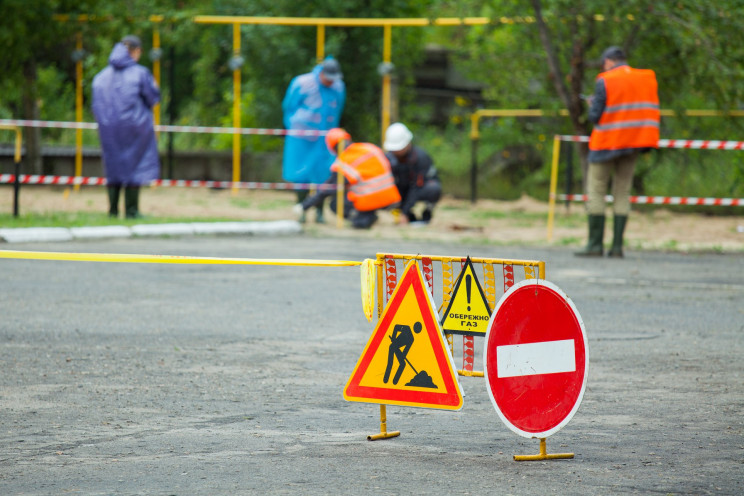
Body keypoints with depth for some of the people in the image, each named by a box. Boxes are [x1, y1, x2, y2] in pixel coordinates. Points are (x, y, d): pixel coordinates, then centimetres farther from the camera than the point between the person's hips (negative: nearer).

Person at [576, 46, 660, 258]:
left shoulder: (604, 82, -10)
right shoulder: (648, 79, 5)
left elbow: (595, 116, -12)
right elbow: (652, 112, 8)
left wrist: (592, 105, 10)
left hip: (607, 143, -5)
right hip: (633, 144, 5)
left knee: (596, 190, 3)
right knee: (623, 192, 9)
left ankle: (595, 243, -2)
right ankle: (617, 245, 4)